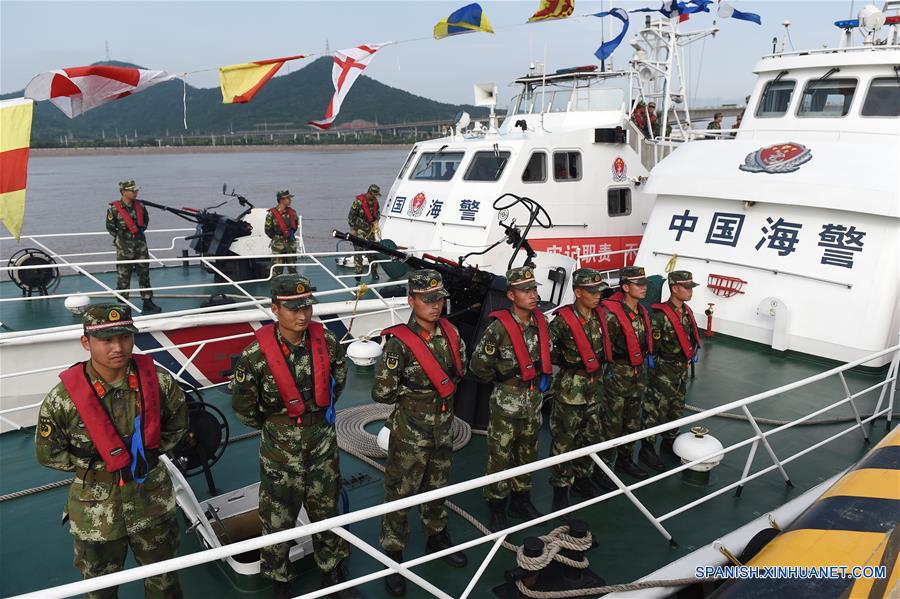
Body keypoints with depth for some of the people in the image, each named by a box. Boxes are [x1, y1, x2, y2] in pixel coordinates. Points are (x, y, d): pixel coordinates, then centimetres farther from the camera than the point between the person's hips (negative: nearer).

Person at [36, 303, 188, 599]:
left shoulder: (158, 380, -15)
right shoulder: (63, 399, -20)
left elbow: (177, 423, 4)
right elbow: (47, 453, -6)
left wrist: (152, 452, -6)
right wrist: (98, 466, -11)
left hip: (152, 499, 2)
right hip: (96, 509, -1)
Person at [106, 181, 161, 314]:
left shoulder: (140, 206, 4)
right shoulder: (114, 209, -9)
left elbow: (146, 220, 21)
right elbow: (110, 227, -1)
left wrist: (141, 230, 10)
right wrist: (121, 237, -4)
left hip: (140, 243, 5)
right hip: (124, 247, -4)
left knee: (144, 273, 7)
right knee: (123, 276, 1)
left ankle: (148, 302, 14)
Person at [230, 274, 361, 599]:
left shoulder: (326, 341, -11)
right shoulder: (257, 354, -21)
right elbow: (242, 406, -9)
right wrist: (274, 425, 3)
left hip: (323, 444, 3)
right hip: (280, 449, -3)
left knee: (327, 511, 19)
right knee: (277, 518, 11)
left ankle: (333, 573, 39)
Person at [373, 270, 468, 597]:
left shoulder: (449, 333, -4)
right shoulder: (400, 343, -22)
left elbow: (461, 365, 15)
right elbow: (382, 392, -20)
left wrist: (447, 384, 2)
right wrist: (417, 392, -11)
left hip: (443, 426, 6)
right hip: (410, 431, -6)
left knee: (437, 486, 23)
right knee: (401, 492, 6)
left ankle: (437, 536, 44)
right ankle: (393, 556, 22)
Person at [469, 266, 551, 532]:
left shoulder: (541, 322, 0)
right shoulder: (499, 328, -20)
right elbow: (478, 365, -15)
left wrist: (544, 376, 8)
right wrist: (503, 379, -3)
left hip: (533, 400, 6)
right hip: (506, 402, -6)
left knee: (527, 453, 18)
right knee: (500, 455, 3)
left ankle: (522, 500, 35)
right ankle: (497, 509, 17)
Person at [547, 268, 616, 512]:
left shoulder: (600, 315, 3)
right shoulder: (563, 320, -19)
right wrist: (566, 362, -14)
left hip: (595, 386, 7)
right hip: (570, 388, -7)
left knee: (592, 435, 17)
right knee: (564, 440, 2)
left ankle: (582, 478, 35)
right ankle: (561, 488, 14)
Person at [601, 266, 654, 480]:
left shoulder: (642, 313, 7)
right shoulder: (612, 314, -20)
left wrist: (642, 369, 20)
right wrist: (609, 370, -15)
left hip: (637, 375, 8)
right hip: (617, 376, -8)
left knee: (633, 421, 18)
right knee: (612, 424, 0)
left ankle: (625, 459, 34)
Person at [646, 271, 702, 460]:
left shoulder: (687, 311, 5)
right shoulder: (660, 315, -21)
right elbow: (652, 346, -19)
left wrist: (690, 357, 18)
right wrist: (654, 371, -15)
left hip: (682, 370, 9)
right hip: (664, 371, -8)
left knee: (677, 408, 19)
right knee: (656, 410, -3)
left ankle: (669, 442, 36)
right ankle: (648, 447, 9)